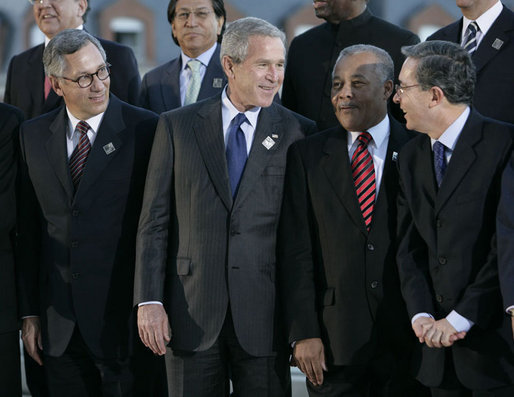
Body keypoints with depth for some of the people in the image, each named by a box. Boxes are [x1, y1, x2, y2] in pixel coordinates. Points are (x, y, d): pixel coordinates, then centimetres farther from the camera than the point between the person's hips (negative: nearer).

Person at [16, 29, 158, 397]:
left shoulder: (145, 129, -5)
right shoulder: (34, 135, 8)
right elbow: (29, 229, 10)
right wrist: (30, 313, 8)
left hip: (123, 316, -4)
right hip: (60, 323, 4)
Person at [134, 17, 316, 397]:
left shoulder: (299, 134, 3)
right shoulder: (177, 126, 5)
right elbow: (154, 221, 3)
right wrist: (149, 301, -5)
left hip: (265, 317, 0)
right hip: (191, 313, 1)